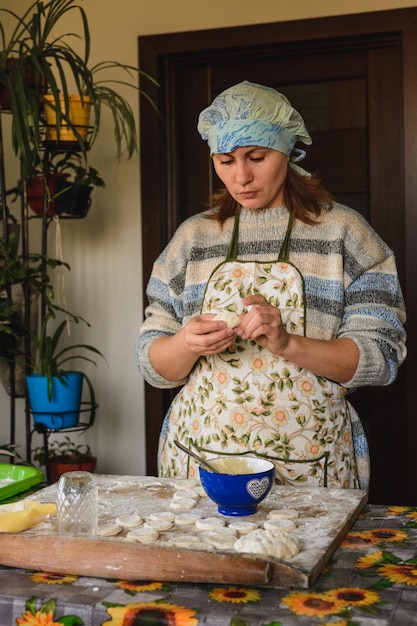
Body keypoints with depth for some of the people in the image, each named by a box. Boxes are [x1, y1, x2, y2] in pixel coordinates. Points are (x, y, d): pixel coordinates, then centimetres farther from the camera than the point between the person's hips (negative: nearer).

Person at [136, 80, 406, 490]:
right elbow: (152, 363, 7)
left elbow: (381, 357, -7)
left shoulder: (342, 231, -1)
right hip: (200, 456, 2)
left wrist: (288, 344, -23)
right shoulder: (193, 237, 7)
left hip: (308, 465, -2)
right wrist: (186, 345, -16)